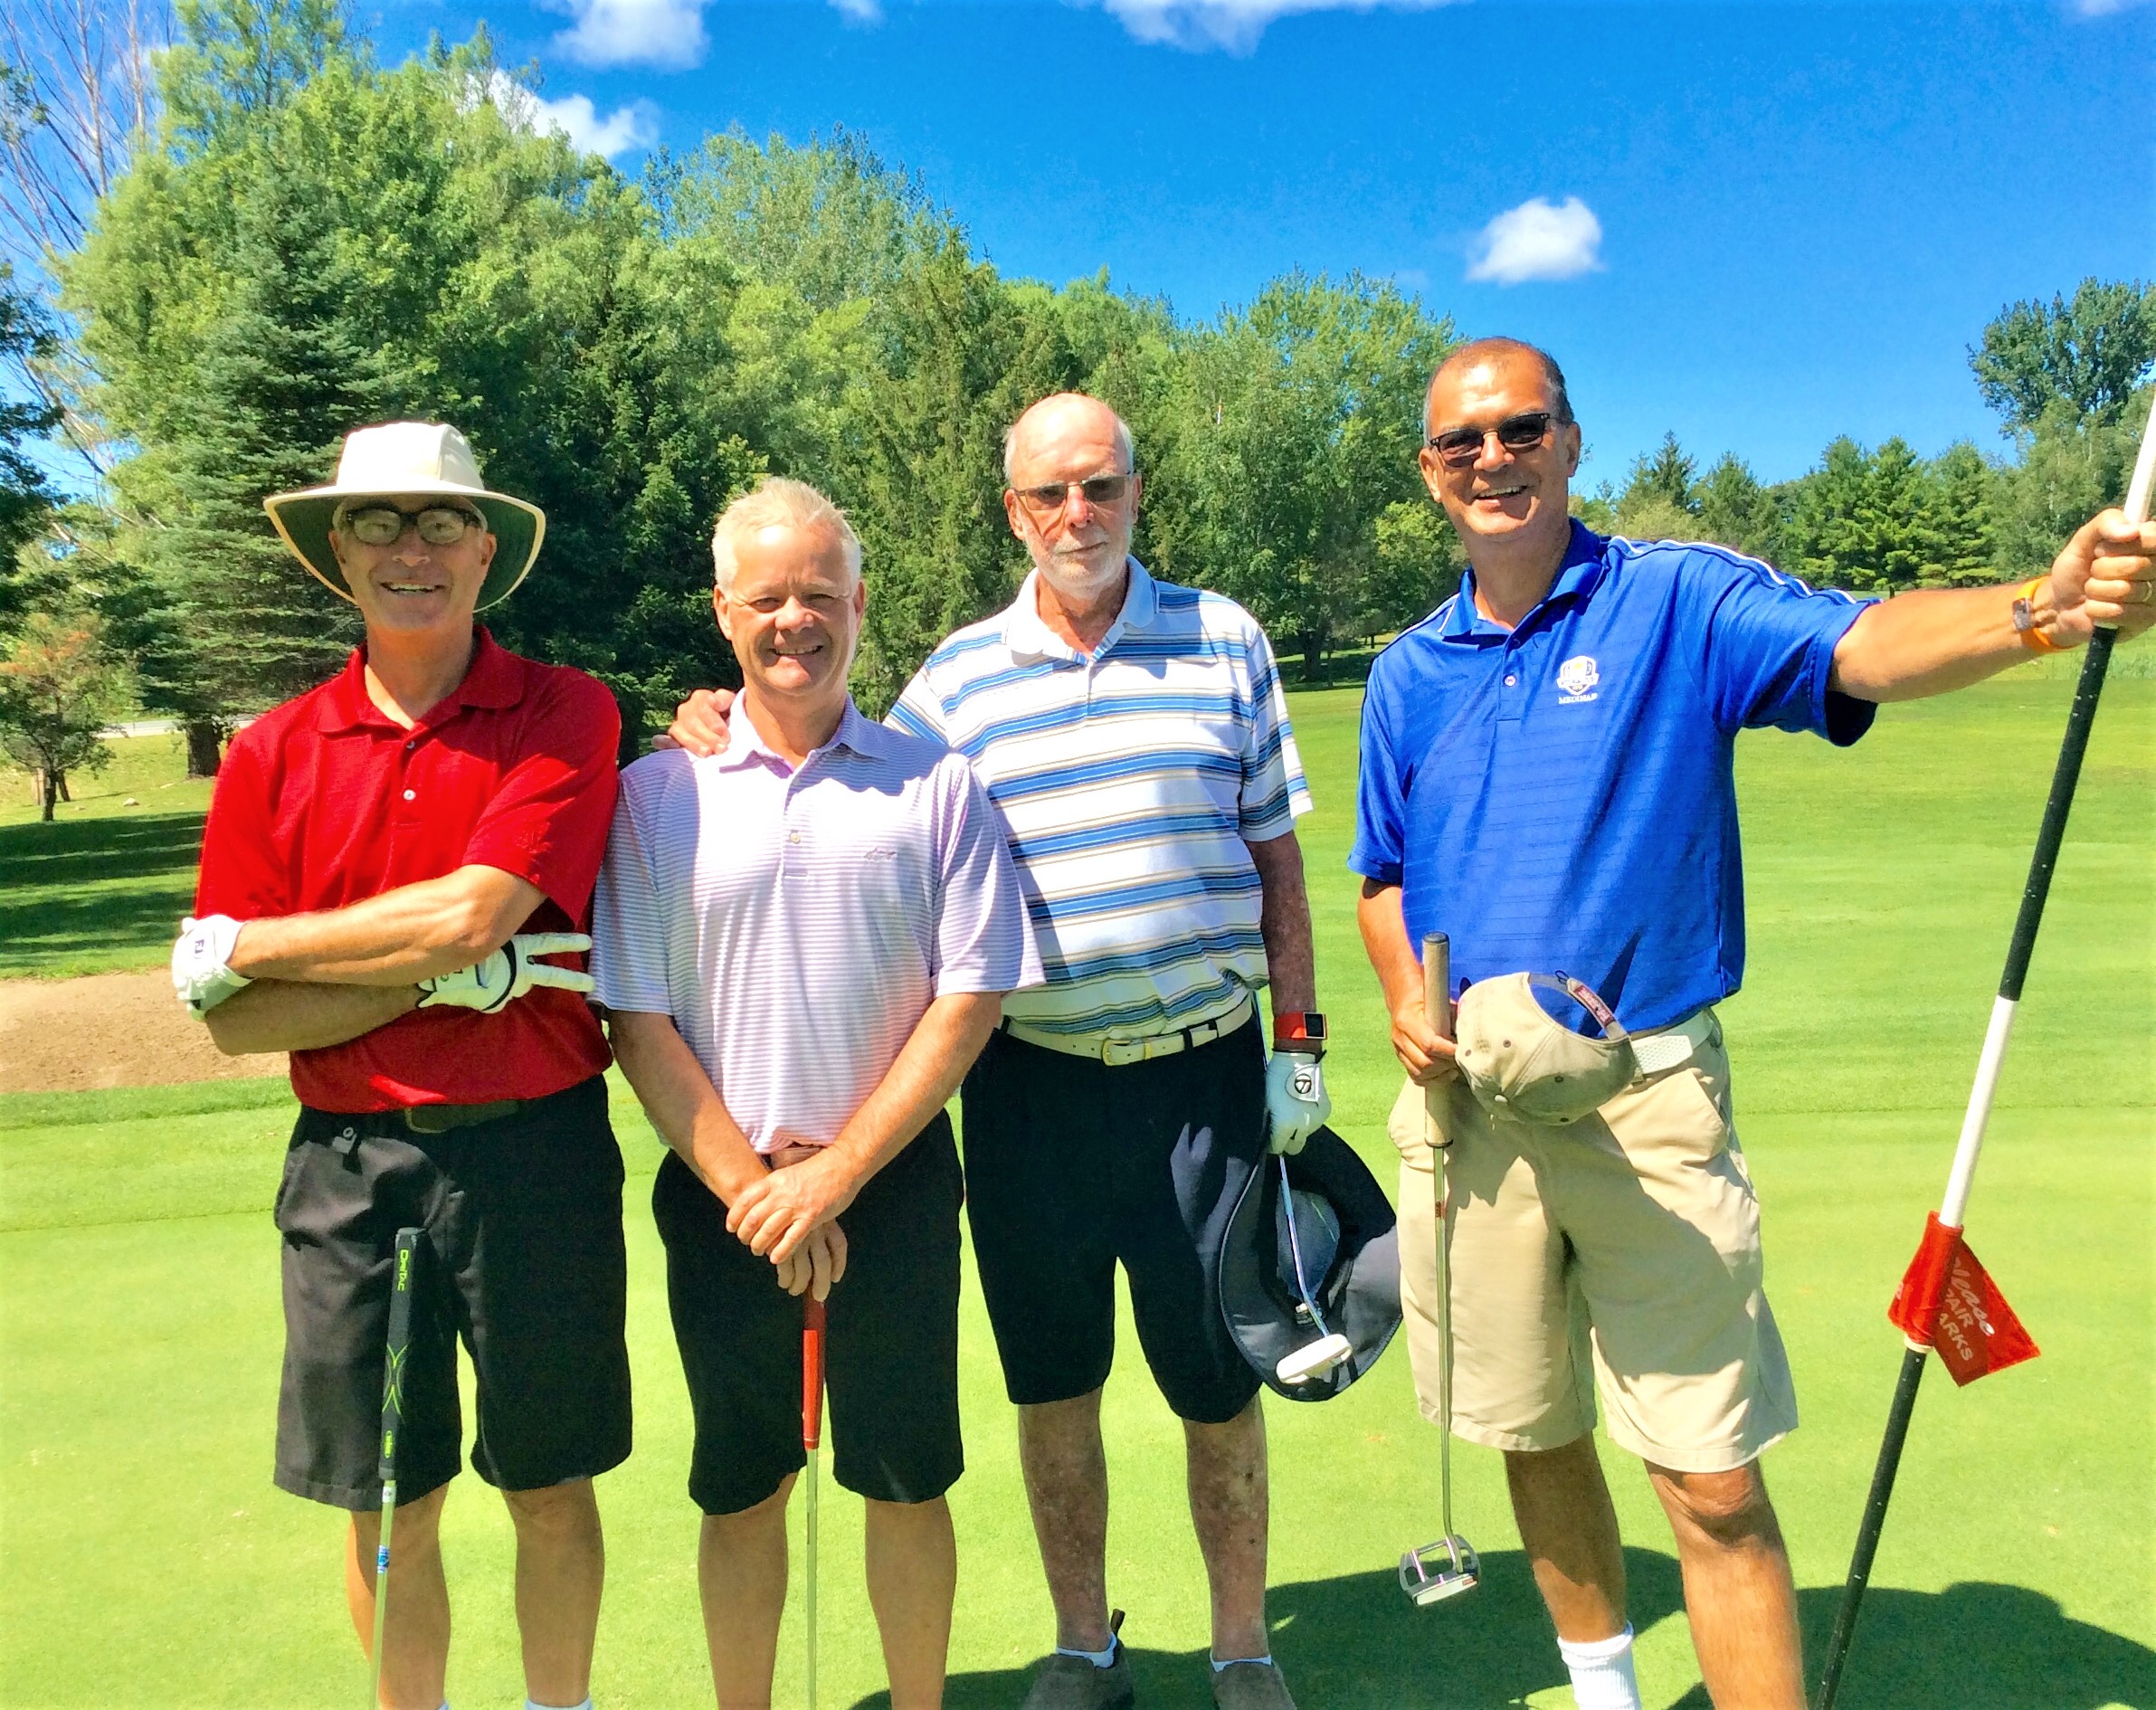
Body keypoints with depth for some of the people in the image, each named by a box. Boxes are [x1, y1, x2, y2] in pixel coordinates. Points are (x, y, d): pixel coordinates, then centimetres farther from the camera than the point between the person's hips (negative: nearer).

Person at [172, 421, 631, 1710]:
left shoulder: (566, 715, -5)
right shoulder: (273, 754, 3)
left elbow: (472, 912, -18)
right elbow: (237, 1023, -1)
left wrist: (242, 945, -6)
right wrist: (448, 972, -15)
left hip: (537, 1150, -2)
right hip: (349, 1165, 2)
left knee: (551, 1488, 15)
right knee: (389, 1509, 15)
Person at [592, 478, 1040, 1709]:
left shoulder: (938, 785, 0)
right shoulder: (654, 795, 1)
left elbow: (970, 999, -5)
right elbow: (639, 1021, -2)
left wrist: (835, 1175, -10)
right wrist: (751, 1189, -9)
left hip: (894, 1181, 0)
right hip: (722, 1195, 1)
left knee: (907, 1480, 12)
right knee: (740, 1488, 14)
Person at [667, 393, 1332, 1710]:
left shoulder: (1226, 642, 3)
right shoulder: (958, 676, 4)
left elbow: (1275, 857, 6)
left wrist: (1298, 1039, 3)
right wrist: (743, 752, -7)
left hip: (1202, 1070, -1)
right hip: (1029, 1084, 1)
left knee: (1219, 1382, 10)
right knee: (1053, 1389, 13)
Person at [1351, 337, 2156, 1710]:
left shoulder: (1682, 601, -4)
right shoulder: (1410, 675, 8)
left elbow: (1861, 645, -22)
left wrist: (2037, 609, -42)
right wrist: (1405, 1000, -2)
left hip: (1649, 1098, -4)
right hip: (1467, 1104, 4)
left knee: (1714, 1483, -1)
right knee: (1539, 1439, 18)